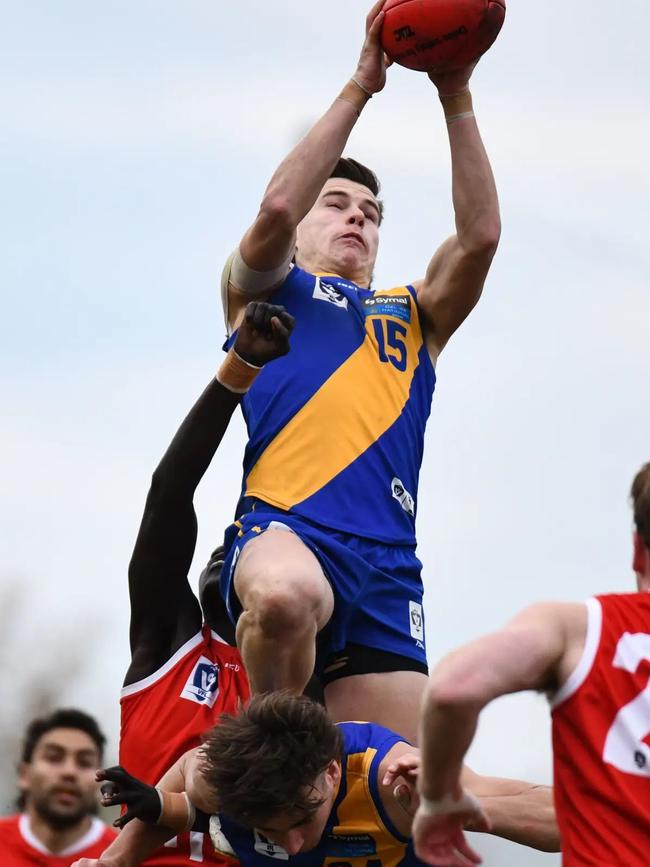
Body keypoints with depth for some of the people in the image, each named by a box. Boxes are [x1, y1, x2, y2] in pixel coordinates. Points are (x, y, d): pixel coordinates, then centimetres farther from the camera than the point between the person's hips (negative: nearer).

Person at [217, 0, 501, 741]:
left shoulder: (411, 317, 32)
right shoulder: (263, 289, 23)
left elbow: (479, 235, 15)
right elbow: (276, 207, 1)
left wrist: (457, 100, 8)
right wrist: (359, 88, 2)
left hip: (385, 562, 4)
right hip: (283, 529, -4)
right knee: (287, 596, -41)